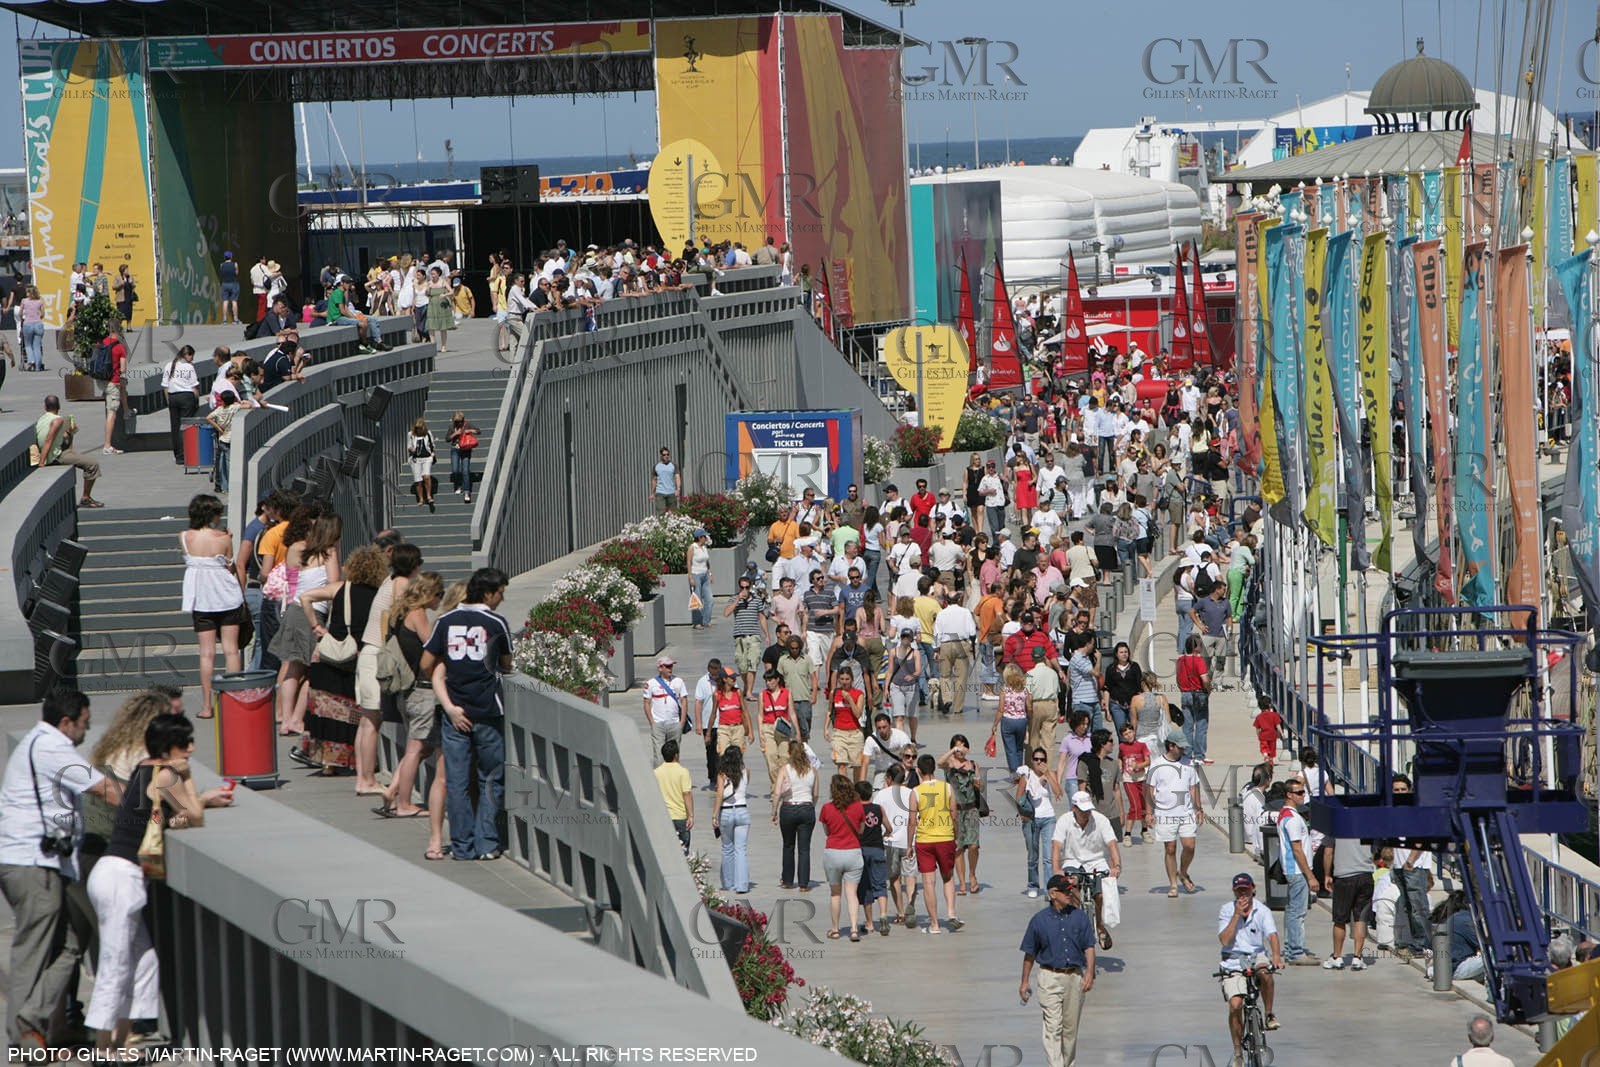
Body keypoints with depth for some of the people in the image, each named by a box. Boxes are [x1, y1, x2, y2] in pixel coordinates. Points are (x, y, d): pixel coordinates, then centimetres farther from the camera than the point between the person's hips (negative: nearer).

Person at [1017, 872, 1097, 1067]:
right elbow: (1029, 953, 5)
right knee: (1053, 1027, -11)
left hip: (1075, 976, 3)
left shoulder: (1079, 917, 5)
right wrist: (1025, 982, 5)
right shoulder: (1039, 919, -1)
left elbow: (1089, 947, 6)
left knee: (1071, 1028, 11)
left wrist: (1089, 973, -8)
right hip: (1050, 977, -3)